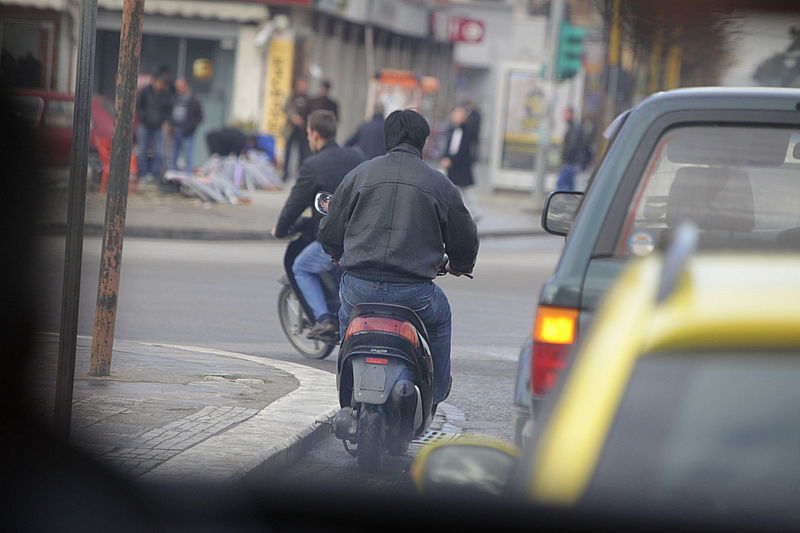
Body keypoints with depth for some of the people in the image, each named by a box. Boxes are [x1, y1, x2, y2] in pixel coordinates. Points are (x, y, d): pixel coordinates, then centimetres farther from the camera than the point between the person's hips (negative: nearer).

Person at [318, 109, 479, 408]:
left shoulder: (360, 174, 7)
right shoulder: (439, 184, 4)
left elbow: (329, 232, 12)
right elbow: (465, 241, 12)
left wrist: (340, 255, 36)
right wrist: (458, 266, 36)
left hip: (360, 290, 1)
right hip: (414, 291, -1)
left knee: (347, 317, 35)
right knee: (440, 315, 32)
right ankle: (436, 392, 37)